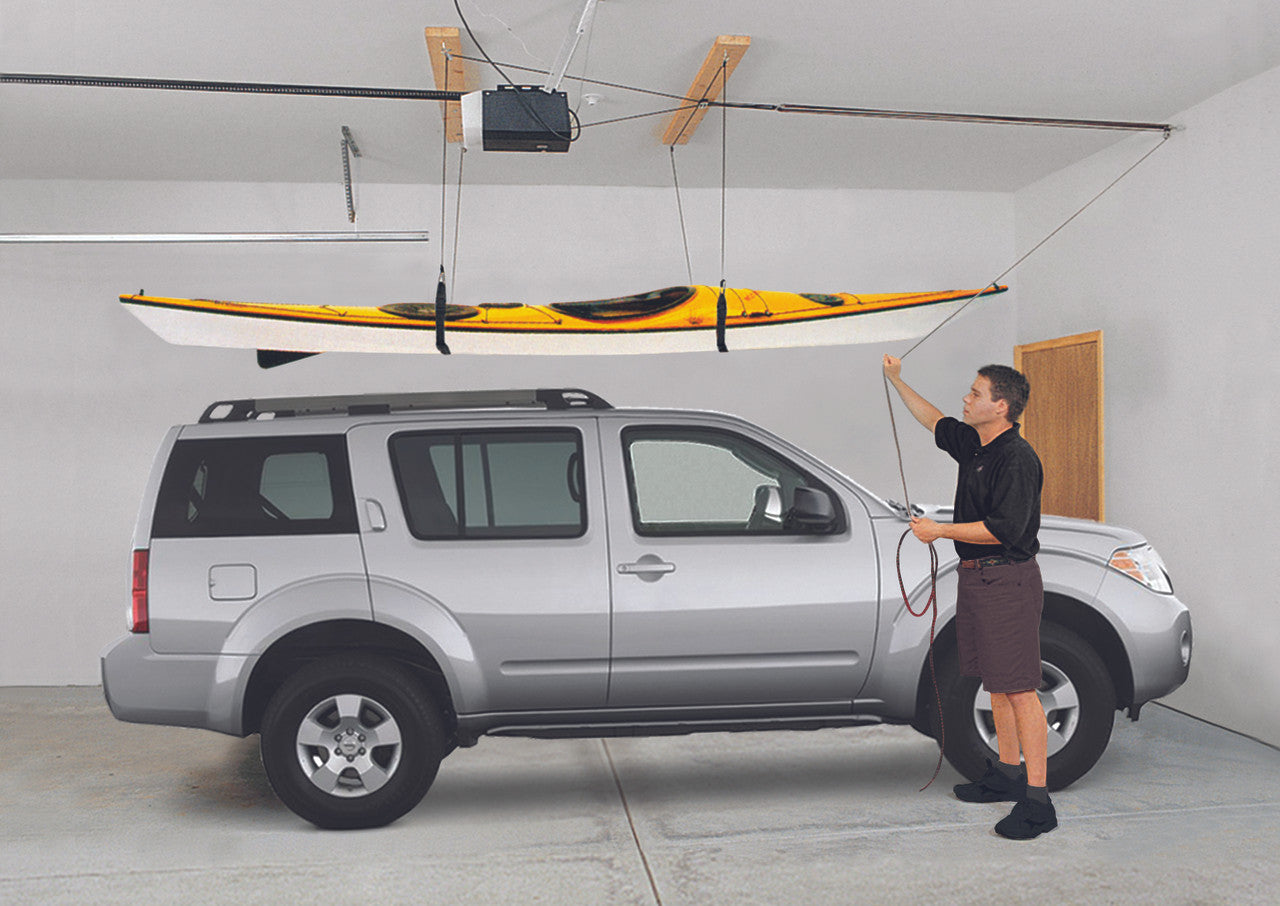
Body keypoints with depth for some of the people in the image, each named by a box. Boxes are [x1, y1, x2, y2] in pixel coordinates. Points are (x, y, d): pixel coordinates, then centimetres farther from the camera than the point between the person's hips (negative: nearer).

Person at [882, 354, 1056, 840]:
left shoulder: (1017, 459, -17)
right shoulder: (974, 445, 11)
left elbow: (1005, 529, -24)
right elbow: (936, 422, 30)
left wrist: (940, 530, -19)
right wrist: (898, 382, 30)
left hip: (1008, 581, -10)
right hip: (976, 578, 10)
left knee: (1019, 689, -10)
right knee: (996, 684, 16)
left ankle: (1037, 800, -7)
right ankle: (1007, 774, 28)